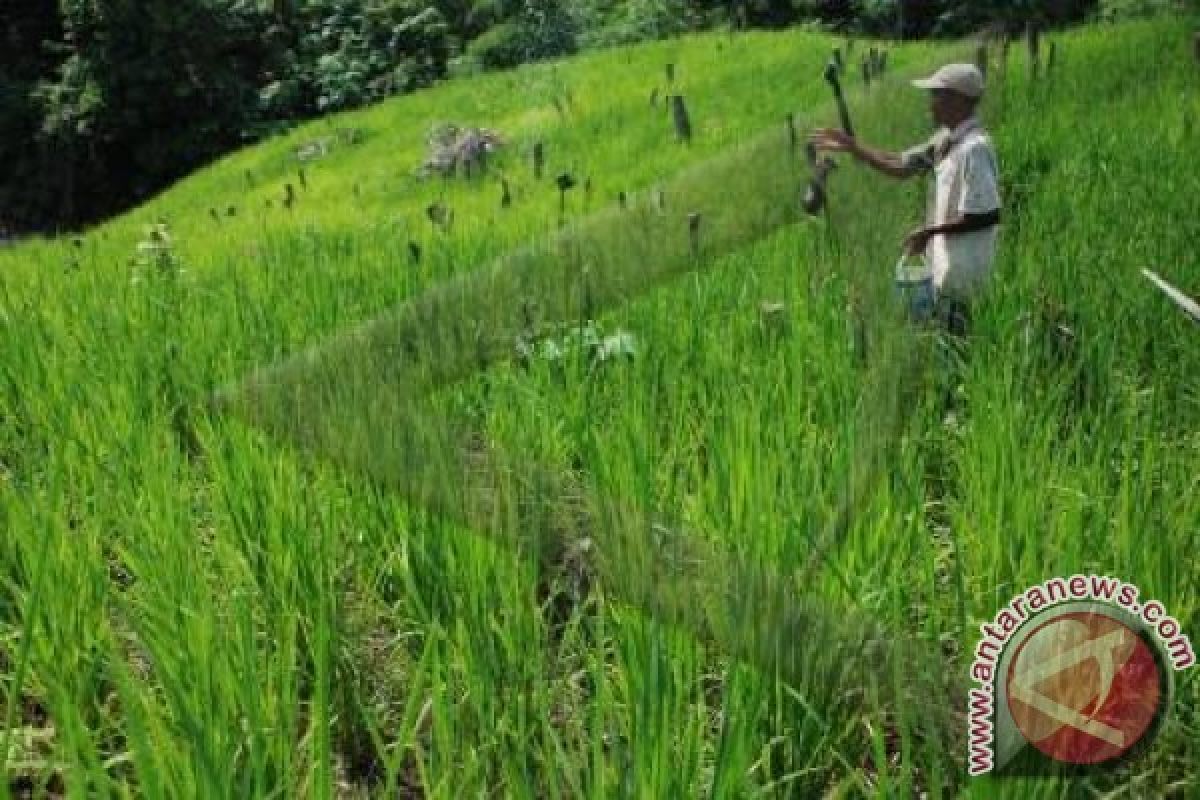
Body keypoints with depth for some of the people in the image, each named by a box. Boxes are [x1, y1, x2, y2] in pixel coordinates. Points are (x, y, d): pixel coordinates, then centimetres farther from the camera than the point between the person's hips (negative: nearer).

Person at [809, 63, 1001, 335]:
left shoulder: (974, 148, -22)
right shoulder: (946, 140, 6)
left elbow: (988, 215, -25)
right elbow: (900, 165, 14)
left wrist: (931, 231, -19)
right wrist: (851, 146, 9)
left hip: (961, 269, -9)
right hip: (943, 262, 9)